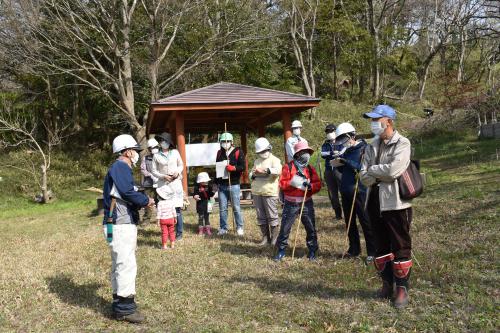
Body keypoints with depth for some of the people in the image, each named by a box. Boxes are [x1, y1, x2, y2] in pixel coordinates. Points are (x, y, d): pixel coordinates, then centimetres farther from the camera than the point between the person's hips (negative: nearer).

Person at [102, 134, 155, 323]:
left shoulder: (120, 168, 20)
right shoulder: (120, 167, -13)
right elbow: (128, 193, -22)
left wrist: (143, 201, 4)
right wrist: (146, 201, -8)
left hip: (122, 224, 11)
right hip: (121, 225, -11)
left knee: (120, 264, 15)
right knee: (127, 264, -8)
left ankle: (120, 304, 25)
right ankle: (124, 308, -3)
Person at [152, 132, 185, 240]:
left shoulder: (175, 152, 5)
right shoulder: (156, 156, 2)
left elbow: (181, 165, 15)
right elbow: (154, 171, 5)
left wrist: (178, 172, -5)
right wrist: (163, 176, -10)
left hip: (176, 183, 1)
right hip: (163, 184, 0)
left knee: (177, 209, -3)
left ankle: (179, 233, 6)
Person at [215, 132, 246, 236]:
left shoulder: (238, 152, -2)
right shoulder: (219, 153, 12)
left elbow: (243, 167, -8)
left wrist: (233, 168, -24)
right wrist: (216, 181, 13)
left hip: (233, 184, -4)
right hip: (222, 185, 4)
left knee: (236, 207, 1)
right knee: (222, 208, 7)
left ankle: (239, 227, 13)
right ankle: (223, 228, 16)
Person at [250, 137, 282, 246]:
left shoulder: (274, 160, -1)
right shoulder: (256, 161, 19)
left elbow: (278, 170, -20)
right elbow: (251, 174, 18)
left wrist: (265, 170, -32)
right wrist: (253, 174, -5)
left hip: (270, 192, -6)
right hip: (256, 192, 6)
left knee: (272, 216, -2)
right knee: (261, 216, 10)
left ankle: (274, 237, 8)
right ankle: (265, 237, 19)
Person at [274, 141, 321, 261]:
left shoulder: (310, 169, 7)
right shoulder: (288, 167, -4)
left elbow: (318, 184, 2)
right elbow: (282, 183, -8)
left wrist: (310, 186, -17)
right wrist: (293, 182, -21)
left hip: (306, 203, 3)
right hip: (290, 204, -2)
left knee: (311, 228, 5)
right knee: (285, 228, 3)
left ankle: (312, 251, 19)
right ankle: (281, 250, 17)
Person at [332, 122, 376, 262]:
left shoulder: (363, 149, -10)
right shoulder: (347, 151, 11)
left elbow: (362, 167, -23)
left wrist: (344, 161, -27)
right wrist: (338, 164, -3)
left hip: (359, 191, -8)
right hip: (346, 191, 8)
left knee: (366, 222, -2)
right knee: (349, 223, 14)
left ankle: (372, 252, 7)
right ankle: (354, 249, 27)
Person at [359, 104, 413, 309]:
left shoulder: (402, 144, -8)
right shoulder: (372, 146, 11)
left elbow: (393, 170, -23)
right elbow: (364, 177, 2)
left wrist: (372, 170, -7)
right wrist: (383, 176, -15)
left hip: (396, 203, -6)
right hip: (375, 202, 7)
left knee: (400, 247, 1)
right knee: (381, 247, 15)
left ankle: (402, 288, 13)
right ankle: (387, 284, 29)